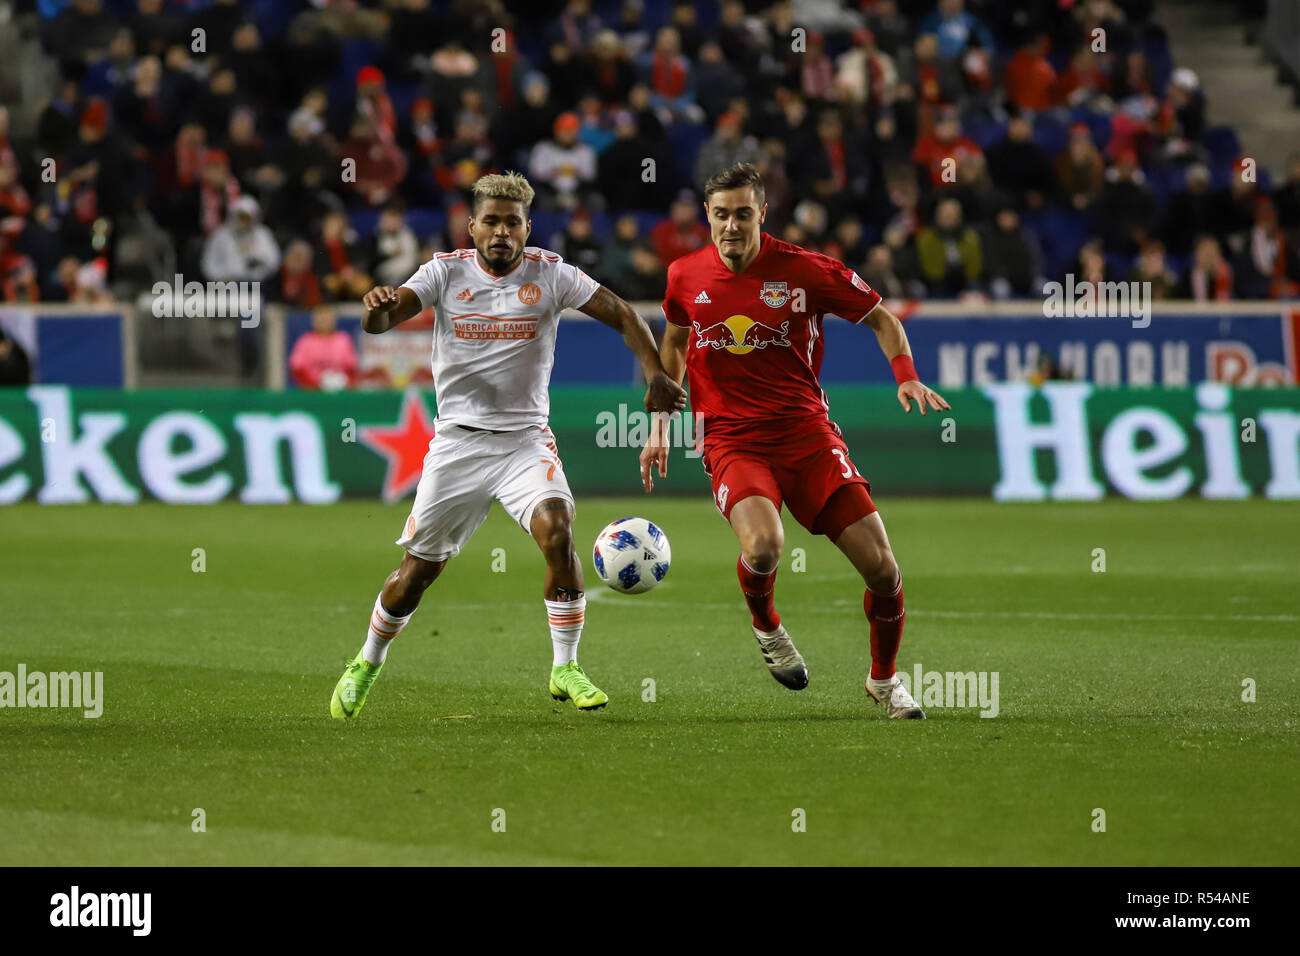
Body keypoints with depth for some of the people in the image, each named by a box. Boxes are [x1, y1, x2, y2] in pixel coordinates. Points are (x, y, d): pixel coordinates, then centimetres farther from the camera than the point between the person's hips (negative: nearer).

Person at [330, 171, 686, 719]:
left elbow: (623, 316, -2)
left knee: (557, 531, -26)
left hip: (526, 440, 0)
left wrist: (655, 375, -18)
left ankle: (566, 669, -14)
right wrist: (378, 309, -40)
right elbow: (381, 321, -15)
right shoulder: (447, 271, -3)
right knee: (418, 567, 5)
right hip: (457, 441, 0)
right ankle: (367, 664, 31)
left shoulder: (550, 274, -3)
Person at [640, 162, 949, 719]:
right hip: (732, 442, 0)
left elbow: (881, 318, 6)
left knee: (881, 565, -8)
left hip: (807, 433, 0)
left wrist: (906, 376, -10)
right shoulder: (686, 277, 0)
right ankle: (765, 626, 5)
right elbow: (674, 343, 21)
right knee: (762, 545, -31)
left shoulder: (806, 271, -7)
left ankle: (884, 679, 20)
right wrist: (659, 425, 17)